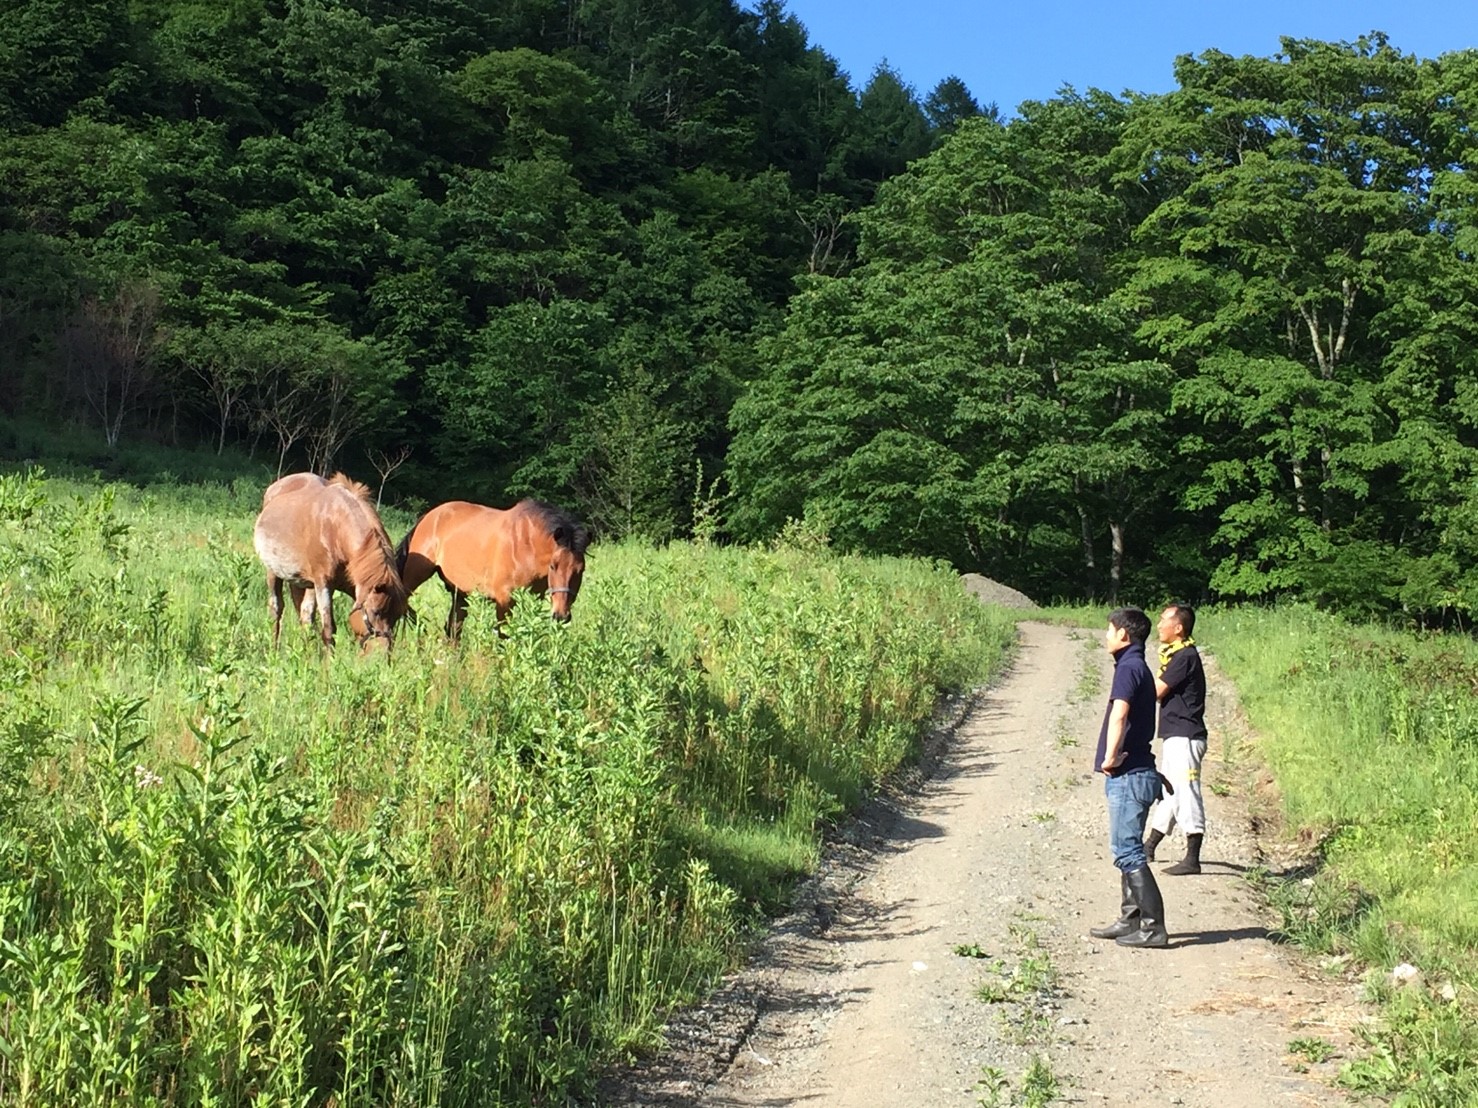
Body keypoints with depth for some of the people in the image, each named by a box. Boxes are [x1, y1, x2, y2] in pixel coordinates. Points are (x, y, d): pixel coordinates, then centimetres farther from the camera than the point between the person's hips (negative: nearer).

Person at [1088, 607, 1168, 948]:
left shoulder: (1129, 667, -13)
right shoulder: (1137, 666, 17)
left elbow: (1119, 715, -27)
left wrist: (1110, 757, -21)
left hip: (1128, 776, -10)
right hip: (1133, 773, 10)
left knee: (1128, 851, -8)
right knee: (1127, 850, 16)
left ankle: (1153, 926, -7)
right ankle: (1131, 920, 22)